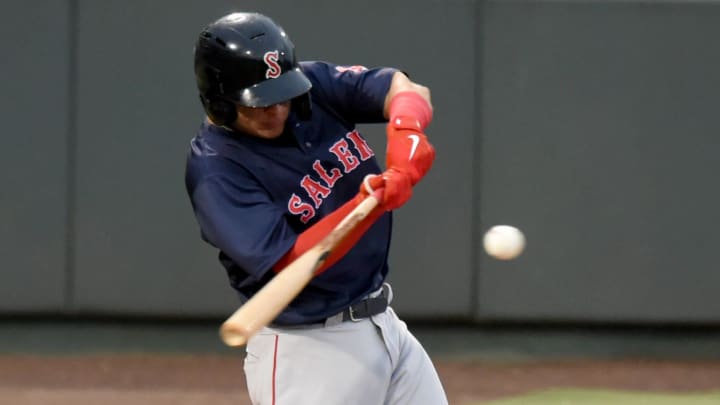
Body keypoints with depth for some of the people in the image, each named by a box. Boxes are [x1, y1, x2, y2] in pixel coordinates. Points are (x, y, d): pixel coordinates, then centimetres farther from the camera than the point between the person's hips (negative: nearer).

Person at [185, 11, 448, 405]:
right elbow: (294, 264, -27)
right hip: (306, 353, -7)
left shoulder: (314, 85, -1)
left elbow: (407, 90, -9)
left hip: (384, 324, 7)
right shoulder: (215, 170, -20)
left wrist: (405, 129, -32)